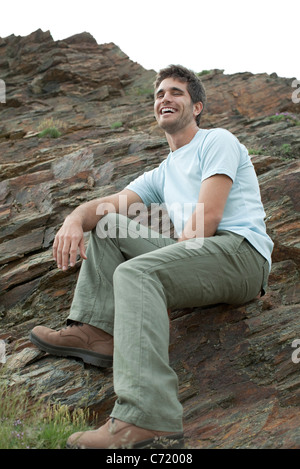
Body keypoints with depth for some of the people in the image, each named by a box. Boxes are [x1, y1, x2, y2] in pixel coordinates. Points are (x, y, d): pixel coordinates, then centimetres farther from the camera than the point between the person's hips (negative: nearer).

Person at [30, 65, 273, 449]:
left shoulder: (217, 141, 6)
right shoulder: (162, 174, 28)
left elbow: (207, 220, -9)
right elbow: (110, 204, 12)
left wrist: (173, 256, -8)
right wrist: (75, 219, -9)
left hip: (240, 250, -8)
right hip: (194, 257, 8)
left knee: (135, 272, -32)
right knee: (107, 225, 9)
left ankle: (148, 421, -44)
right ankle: (95, 332, -7)